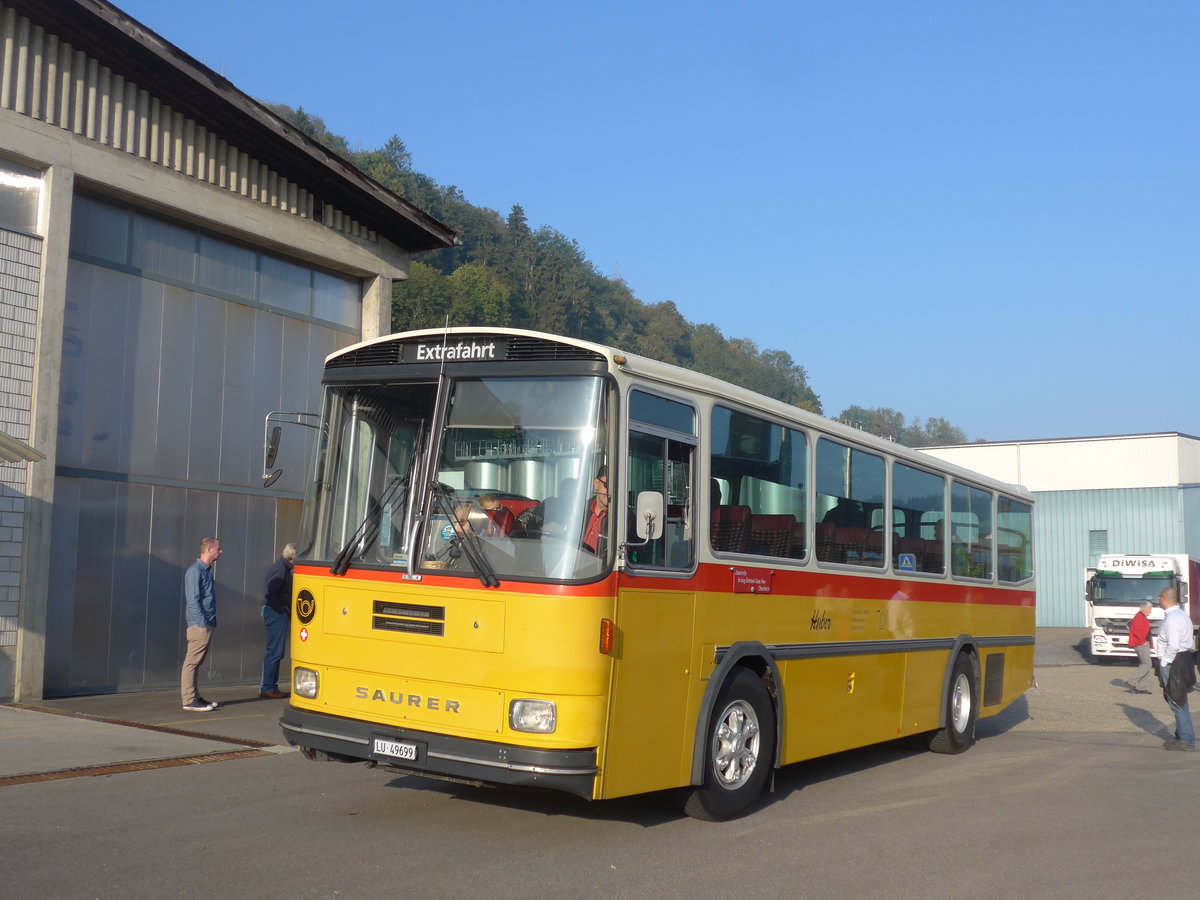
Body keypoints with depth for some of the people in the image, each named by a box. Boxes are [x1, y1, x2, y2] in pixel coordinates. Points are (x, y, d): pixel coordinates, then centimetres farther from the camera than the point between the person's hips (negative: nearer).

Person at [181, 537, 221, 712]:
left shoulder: (206, 570, 16)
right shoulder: (195, 571, -12)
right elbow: (192, 600, -17)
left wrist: (210, 623, 16)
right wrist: (202, 624, -18)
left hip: (207, 624, 9)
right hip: (199, 625, -9)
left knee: (196, 662, 13)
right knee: (192, 662, -6)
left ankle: (195, 697, 18)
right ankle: (189, 701, -5)